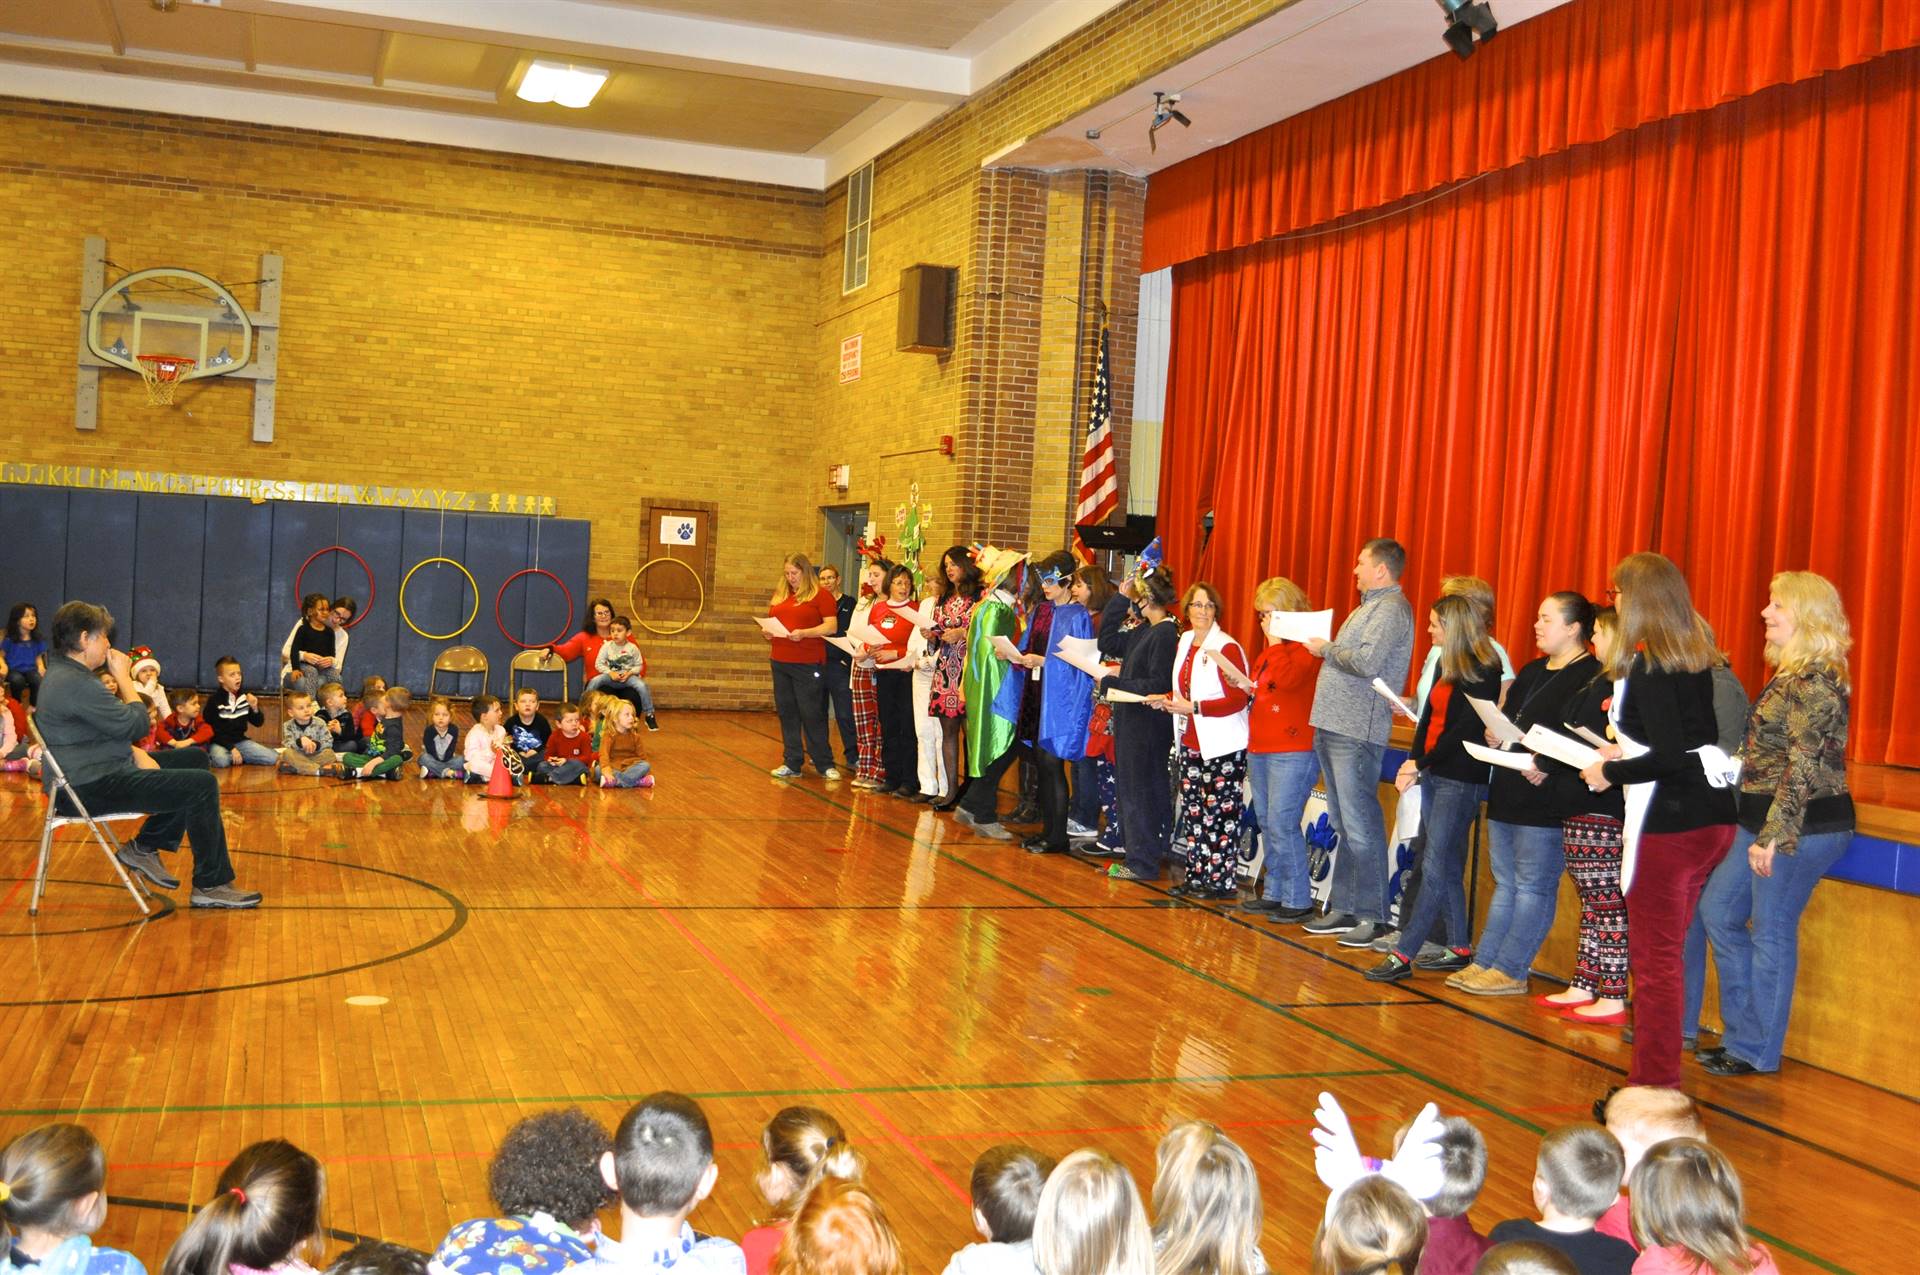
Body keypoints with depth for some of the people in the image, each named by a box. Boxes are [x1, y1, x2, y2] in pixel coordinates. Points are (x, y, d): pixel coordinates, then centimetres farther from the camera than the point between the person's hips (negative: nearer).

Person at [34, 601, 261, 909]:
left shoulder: (63, 673, 12)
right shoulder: (75, 684, -23)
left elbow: (112, 728, 18)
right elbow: (137, 724, -19)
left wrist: (136, 754, 4)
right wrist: (124, 677, -7)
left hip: (93, 772, 11)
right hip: (92, 788, -11)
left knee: (195, 758, 17)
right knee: (203, 785, -16)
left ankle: (145, 847, 17)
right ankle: (211, 885, -8)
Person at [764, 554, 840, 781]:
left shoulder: (820, 595, -3)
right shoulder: (780, 595, 16)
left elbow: (832, 627, -10)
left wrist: (804, 633, -21)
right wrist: (768, 632, 1)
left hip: (808, 664, -6)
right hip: (780, 663, 6)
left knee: (812, 714, -3)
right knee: (787, 714, 8)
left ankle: (825, 764, 6)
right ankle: (791, 764, 15)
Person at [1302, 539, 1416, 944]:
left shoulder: (1392, 608, -10)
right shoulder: (1370, 606, 21)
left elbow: (1367, 662, -22)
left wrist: (1327, 648, -10)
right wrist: (1327, 650, 7)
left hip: (1356, 732, -10)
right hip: (1333, 728, 10)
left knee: (1360, 827, -7)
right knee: (1345, 826, 13)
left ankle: (1372, 915, -1)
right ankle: (1343, 909, 20)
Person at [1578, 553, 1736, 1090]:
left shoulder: (1646, 665, -14)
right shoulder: (1700, 658, 10)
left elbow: (1669, 757, -21)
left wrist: (1610, 772, -7)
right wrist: (1628, 752, 17)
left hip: (1670, 823, -8)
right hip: (1715, 818, 9)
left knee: (1655, 958, 1)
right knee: (1667, 953, 18)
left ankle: (1655, 1086, 7)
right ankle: (1660, 1077, 26)